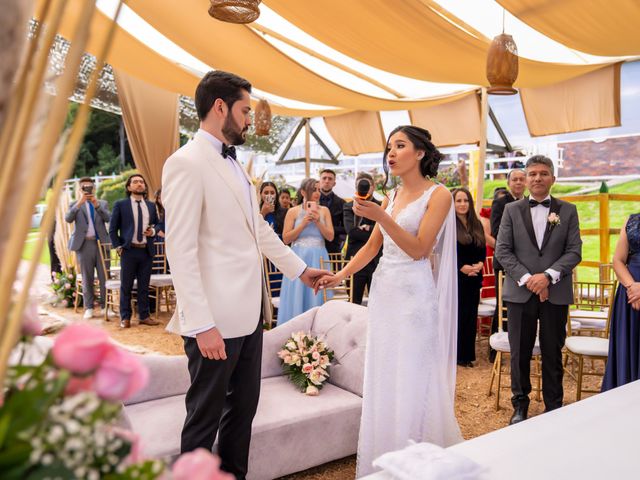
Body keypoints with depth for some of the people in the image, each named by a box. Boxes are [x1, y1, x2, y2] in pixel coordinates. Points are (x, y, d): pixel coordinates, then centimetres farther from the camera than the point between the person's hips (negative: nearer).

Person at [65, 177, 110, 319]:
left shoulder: (102, 203, 14)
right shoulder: (75, 205, 10)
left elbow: (109, 218, -3)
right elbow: (68, 218, -9)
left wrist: (97, 205, -15)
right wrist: (79, 203, -19)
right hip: (84, 244, -1)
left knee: (104, 276, -1)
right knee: (87, 278, 4)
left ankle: (105, 305, 7)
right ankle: (89, 307, 11)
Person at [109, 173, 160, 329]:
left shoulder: (151, 206, 12)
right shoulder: (120, 205, 2)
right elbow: (112, 229, 4)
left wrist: (153, 232, -2)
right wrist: (118, 247, -4)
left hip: (147, 251, 3)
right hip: (129, 250, -3)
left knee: (144, 286, 8)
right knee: (126, 286, 3)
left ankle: (144, 316, 16)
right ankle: (125, 317, 13)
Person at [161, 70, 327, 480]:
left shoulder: (235, 165, 14)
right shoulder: (187, 163, -13)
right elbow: (180, 249, -18)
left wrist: (299, 268, 24)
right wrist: (202, 324, -21)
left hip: (249, 311, 9)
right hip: (217, 319, -9)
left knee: (245, 406, 19)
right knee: (205, 416, 6)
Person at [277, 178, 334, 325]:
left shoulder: (324, 210, 8)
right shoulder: (293, 211, 2)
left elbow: (330, 237, 3)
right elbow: (285, 239, -3)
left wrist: (318, 222, -10)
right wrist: (303, 224, -10)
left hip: (318, 258, 2)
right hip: (298, 257, -2)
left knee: (317, 296, 4)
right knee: (297, 297, 0)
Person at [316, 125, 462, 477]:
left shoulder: (438, 195, -6)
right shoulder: (392, 196, 13)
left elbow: (418, 249, -15)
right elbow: (372, 246, 14)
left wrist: (380, 217, -25)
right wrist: (339, 276, 5)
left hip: (415, 295, -7)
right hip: (384, 292, 7)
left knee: (412, 380, 1)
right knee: (382, 378, 12)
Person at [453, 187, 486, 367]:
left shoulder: (477, 225, 13)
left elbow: (483, 249, 11)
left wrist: (480, 263, -8)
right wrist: (462, 267, -17)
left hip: (474, 277, 6)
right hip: (455, 277, -5)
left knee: (471, 316, 9)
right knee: (457, 316, 0)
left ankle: (467, 354, 19)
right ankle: (456, 355, 11)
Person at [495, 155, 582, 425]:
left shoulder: (568, 211, 7)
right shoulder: (512, 210, 6)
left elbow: (574, 251, 0)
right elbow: (502, 250, 0)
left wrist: (548, 276, -14)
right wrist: (526, 279, -12)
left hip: (556, 294, 0)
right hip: (520, 292, 0)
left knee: (552, 354, 9)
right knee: (519, 353, 7)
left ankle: (553, 407, 24)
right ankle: (520, 405, 23)